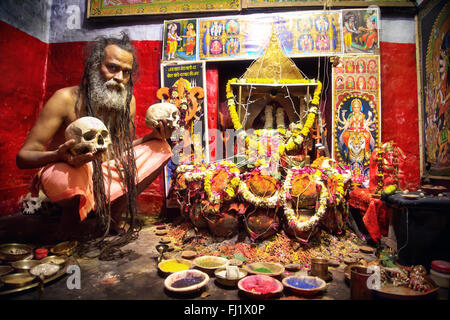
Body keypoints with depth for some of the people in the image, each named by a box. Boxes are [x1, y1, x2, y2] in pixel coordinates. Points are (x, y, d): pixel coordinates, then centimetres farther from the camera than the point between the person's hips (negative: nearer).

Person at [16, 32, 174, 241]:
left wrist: (154, 136, -14)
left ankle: (113, 216, 2)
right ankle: (71, 216, -2)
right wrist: (60, 155, -40)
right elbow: (23, 157, -18)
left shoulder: (127, 100, -4)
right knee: (71, 179, -42)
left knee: (161, 149, -5)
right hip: (65, 173, -5)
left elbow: (122, 149, 4)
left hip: (103, 173, 6)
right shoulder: (66, 100, -19)